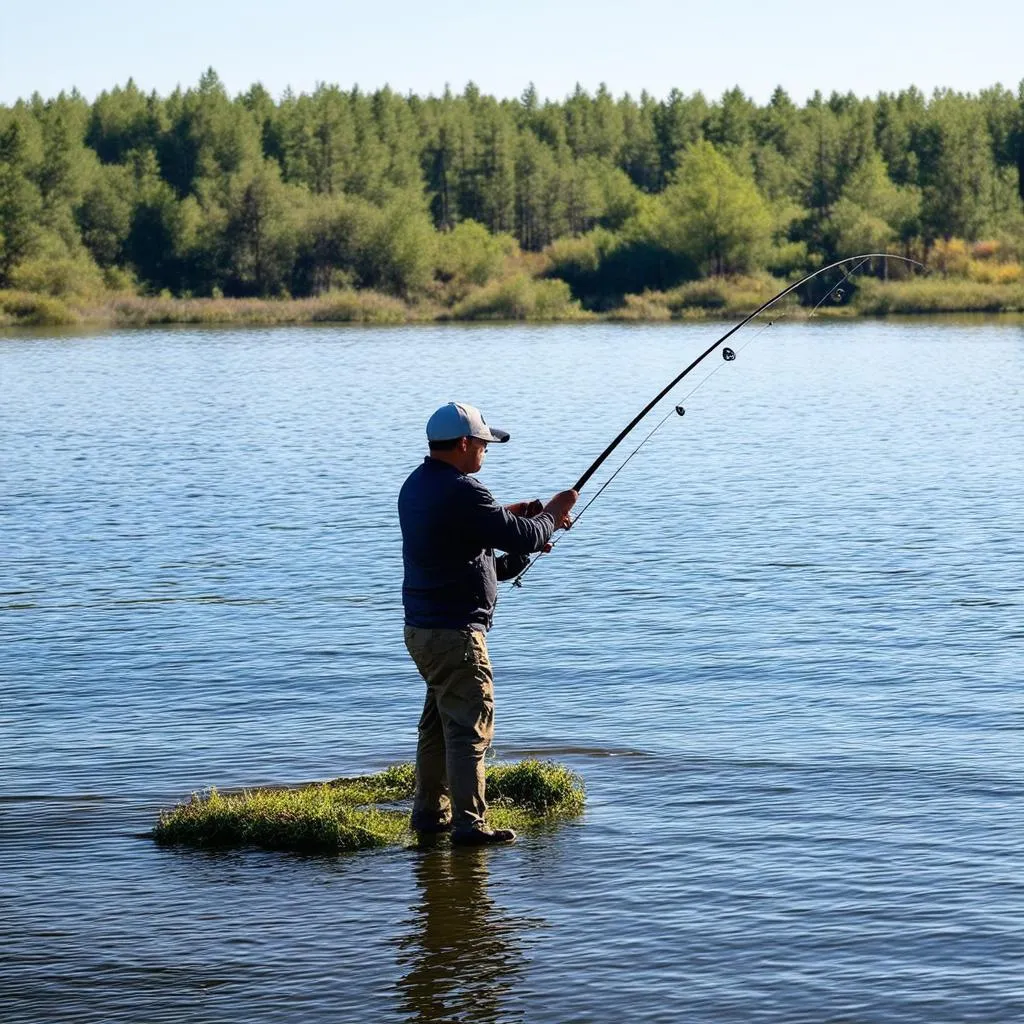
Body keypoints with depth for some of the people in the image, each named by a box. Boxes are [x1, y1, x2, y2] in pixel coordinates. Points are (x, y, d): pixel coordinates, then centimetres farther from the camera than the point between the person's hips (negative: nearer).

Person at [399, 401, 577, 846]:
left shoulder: (416, 485, 10)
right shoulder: (462, 492, -20)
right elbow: (523, 538, -16)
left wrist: (510, 513, 19)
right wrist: (552, 513, 2)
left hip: (421, 626, 10)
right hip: (454, 632, -10)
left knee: (439, 721, 19)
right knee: (470, 726, -5)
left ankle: (431, 812, 25)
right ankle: (470, 824, -5)